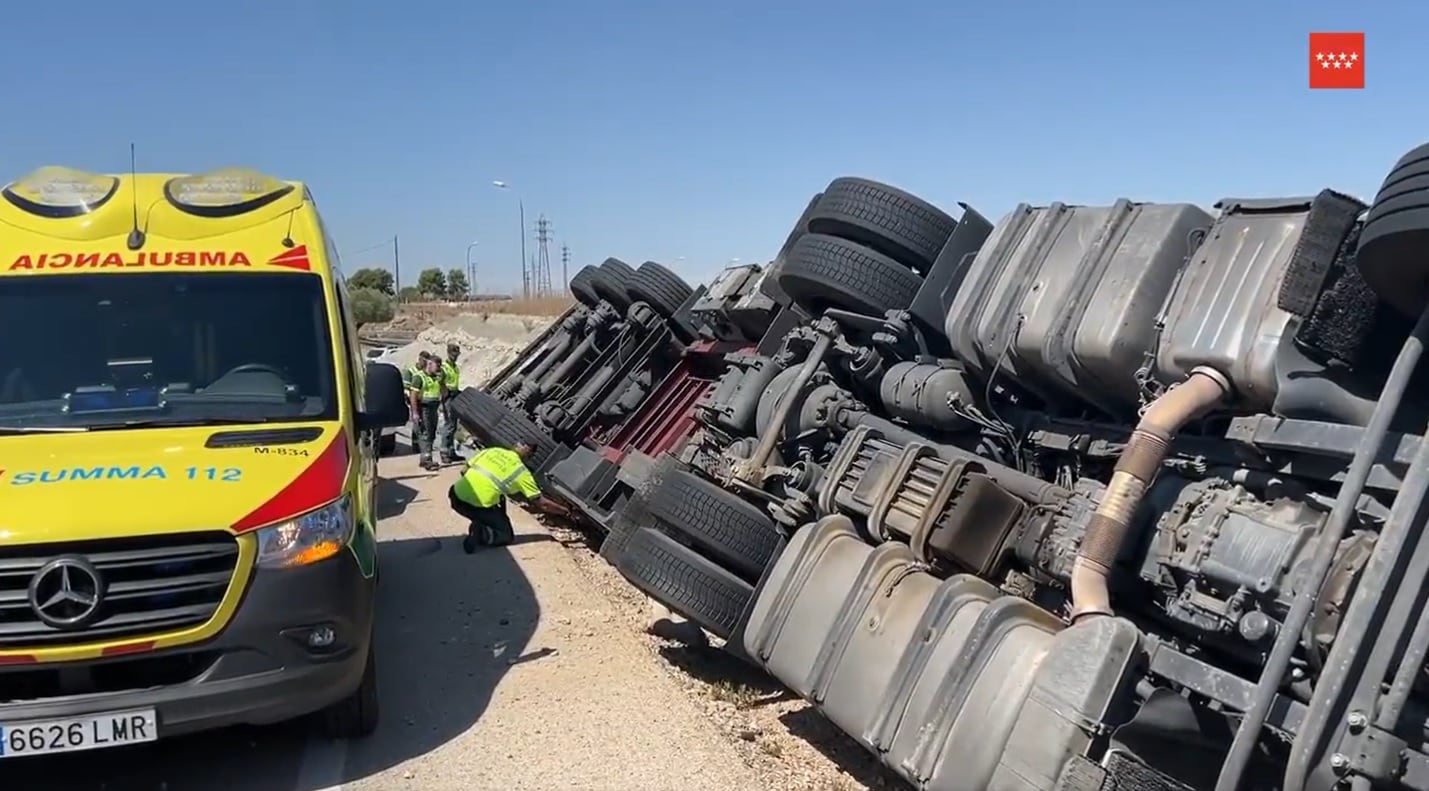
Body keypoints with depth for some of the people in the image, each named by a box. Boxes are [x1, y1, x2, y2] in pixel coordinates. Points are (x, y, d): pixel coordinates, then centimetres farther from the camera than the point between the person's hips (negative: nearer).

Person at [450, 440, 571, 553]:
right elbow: (542, 503, 7)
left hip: (456, 495, 6)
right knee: (506, 536, 16)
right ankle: (480, 534, -10)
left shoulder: (493, 450, 15)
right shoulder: (520, 471, 3)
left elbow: (464, 470, 18)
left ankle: (477, 527, 13)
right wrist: (564, 510, 21)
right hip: (475, 505, -6)